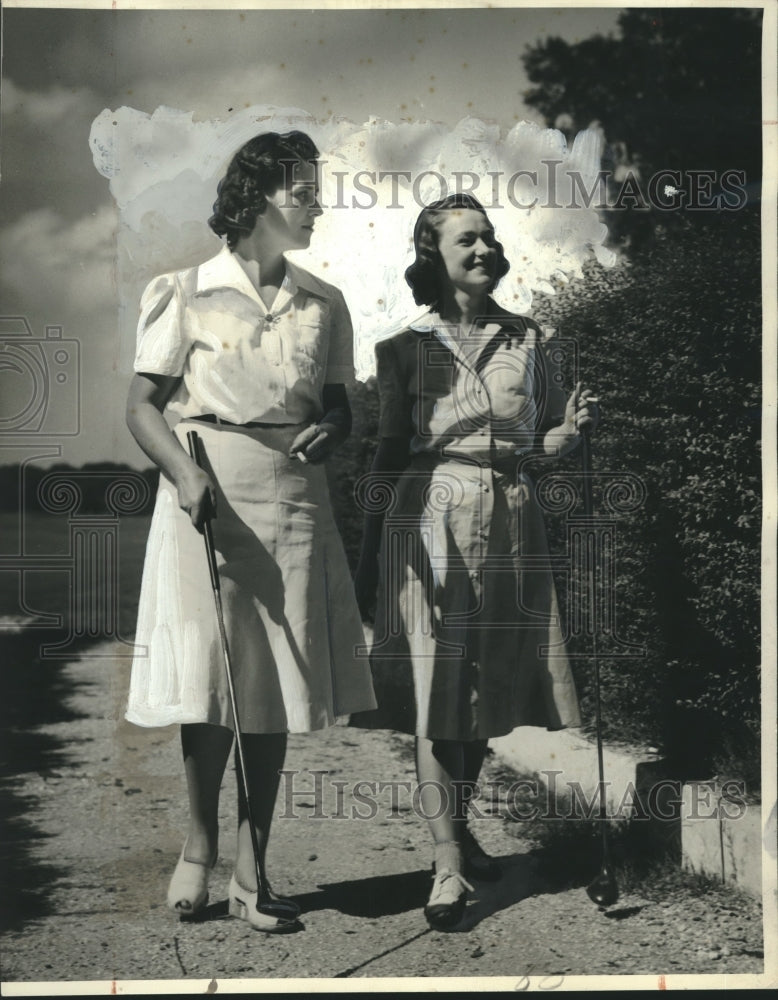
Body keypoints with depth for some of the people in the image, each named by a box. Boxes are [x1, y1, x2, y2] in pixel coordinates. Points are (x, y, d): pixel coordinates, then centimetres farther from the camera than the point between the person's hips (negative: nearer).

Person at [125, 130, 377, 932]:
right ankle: (199, 841, 22)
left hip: (293, 505, 3)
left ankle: (251, 865, 16)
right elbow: (142, 405, -1)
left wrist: (329, 432, -6)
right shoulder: (187, 293, -1)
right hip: (209, 498, -3)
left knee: (279, 680, 4)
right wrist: (186, 473, -18)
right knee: (210, 677, -1)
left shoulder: (323, 304, 10)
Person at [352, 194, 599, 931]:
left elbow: (541, 444, 13)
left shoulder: (529, 343, 9)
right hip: (430, 521, -3)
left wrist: (571, 428, -10)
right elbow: (390, 453, 5)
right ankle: (447, 864, -2)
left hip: (508, 522, 3)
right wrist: (367, 556, 4)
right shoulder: (405, 348, 3)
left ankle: (459, 823, 30)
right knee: (434, 689, -6)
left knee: (491, 686, 9)